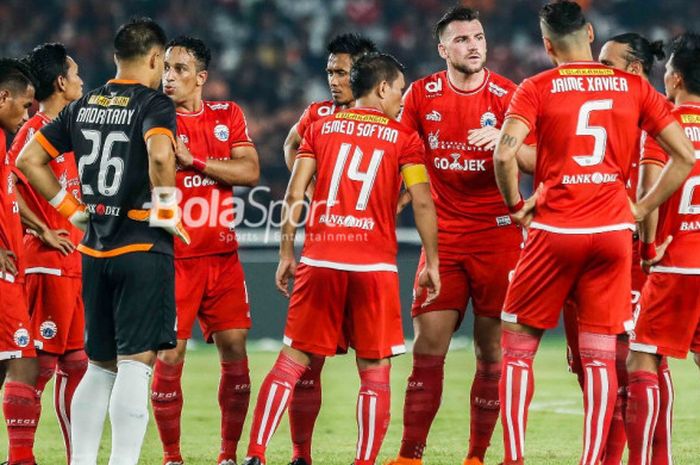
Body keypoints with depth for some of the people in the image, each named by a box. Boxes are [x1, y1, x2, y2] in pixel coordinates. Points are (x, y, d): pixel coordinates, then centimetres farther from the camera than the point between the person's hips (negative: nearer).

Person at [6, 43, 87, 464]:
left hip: (75, 262, 9)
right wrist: (43, 231, -18)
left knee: (75, 360, 9)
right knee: (43, 361, -8)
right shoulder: (36, 129, -11)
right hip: (49, 263, -9)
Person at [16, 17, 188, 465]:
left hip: (94, 251, 6)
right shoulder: (154, 104, -7)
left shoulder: (83, 106, 11)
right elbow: (159, 155, -28)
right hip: (143, 246, -6)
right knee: (136, 362, -6)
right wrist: (165, 210, -14)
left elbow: (29, 160, 12)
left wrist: (71, 208, 14)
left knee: (100, 366, 16)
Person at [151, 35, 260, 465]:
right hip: (173, 256, -3)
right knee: (169, 357, -6)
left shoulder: (228, 116, 7)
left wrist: (192, 160, -15)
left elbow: (250, 171, -5)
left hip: (223, 256, 3)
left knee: (235, 351, 0)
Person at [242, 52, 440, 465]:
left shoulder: (321, 127, 10)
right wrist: (432, 264, 3)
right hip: (375, 265, -2)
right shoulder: (404, 137, 4)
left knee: (292, 360, 7)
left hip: (320, 260, 2)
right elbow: (423, 202, -3)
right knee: (375, 370, 4)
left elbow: (294, 195, 4)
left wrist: (286, 254, 10)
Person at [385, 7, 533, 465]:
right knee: (428, 346, -5)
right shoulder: (421, 95, 4)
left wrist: (503, 141, -29)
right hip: (444, 235, 1)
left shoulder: (508, 95, -2)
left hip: (498, 234, -1)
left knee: (492, 351, 0)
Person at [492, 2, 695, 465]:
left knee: (518, 347, 9)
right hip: (613, 231, 2)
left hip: (554, 231, -2)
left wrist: (516, 205, 0)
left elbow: (504, 154, -16)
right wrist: (641, 209, 10)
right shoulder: (634, 87, 6)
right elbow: (685, 156, 4)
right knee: (600, 355, 4)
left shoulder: (536, 89, -2)